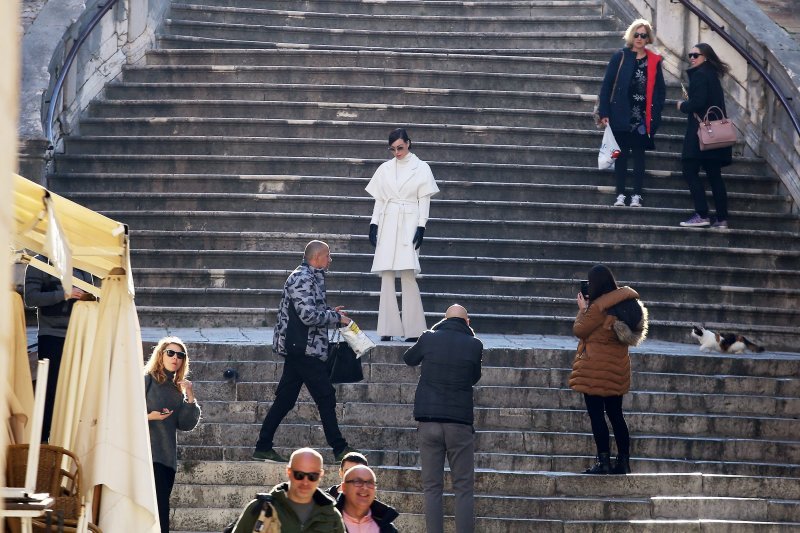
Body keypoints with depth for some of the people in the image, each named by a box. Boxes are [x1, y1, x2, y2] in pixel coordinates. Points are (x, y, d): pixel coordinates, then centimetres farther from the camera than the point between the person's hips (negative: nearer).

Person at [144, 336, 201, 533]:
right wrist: (148, 417, -21)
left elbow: (186, 425, 7)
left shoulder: (178, 389, 15)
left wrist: (190, 398, -4)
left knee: (161, 511, 5)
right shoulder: (145, 380, -2)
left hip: (167, 457, 7)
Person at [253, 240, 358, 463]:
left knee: (285, 399, 10)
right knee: (325, 397, -5)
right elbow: (309, 315, -22)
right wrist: (336, 317, -10)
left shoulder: (308, 277, 18)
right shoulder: (302, 278, -15)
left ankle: (263, 448, 11)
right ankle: (340, 449, -2)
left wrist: (330, 313, 13)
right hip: (305, 349, -10)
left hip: (299, 350, 10)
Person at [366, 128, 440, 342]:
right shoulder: (385, 169, 12)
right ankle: (388, 328, 1)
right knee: (387, 274, -1)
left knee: (408, 274, -12)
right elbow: (379, 200, 14)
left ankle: (413, 329, -10)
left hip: (409, 224, -4)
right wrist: (374, 225, 5)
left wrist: (421, 227, -8)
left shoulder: (420, 168, 4)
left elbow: (424, 200, 1)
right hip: (388, 224, 4)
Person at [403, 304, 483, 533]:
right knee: (464, 489, 2)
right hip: (459, 424, -1)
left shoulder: (429, 339, 0)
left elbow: (408, 359, 20)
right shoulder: (474, 345, -3)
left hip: (428, 423, 1)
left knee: (432, 488, 4)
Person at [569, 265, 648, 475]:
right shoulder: (625, 302, 5)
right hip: (618, 368, 8)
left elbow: (579, 330, -9)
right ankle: (623, 461, 14)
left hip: (595, 368, -8)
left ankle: (604, 461, -4)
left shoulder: (598, 306, -18)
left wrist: (582, 309, 5)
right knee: (615, 413, 13)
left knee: (596, 414, -2)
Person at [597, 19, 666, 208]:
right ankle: (621, 194, 9)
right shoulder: (620, 58, -1)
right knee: (622, 154, 4)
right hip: (621, 115, -1)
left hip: (642, 117, 1)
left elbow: (660, 90, 6)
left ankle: (637, 195, 8)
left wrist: (655, 113, -4)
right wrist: (604, 113, -9)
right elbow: (607, 85, -2)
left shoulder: (654, 62, 4)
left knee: (639, 155, 5)